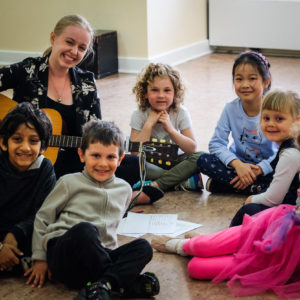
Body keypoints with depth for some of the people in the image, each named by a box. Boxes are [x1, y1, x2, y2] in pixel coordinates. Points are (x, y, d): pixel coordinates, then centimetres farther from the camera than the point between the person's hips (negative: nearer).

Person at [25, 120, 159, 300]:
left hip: (101, 255, 4)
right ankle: (124, 283, -28)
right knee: (84, 229, -36)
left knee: (143, 247, -22)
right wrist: (40, 259, 6)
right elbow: (43, 218, 9)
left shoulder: (124, 189, 16)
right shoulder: (70, 183, 4)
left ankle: (101, 285, -41)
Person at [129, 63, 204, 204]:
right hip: (150, 164, 0)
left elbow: (192, 148, -14)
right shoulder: (139, 115, -9)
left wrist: (170, 128, -24)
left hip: (174, 161, 1)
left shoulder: (181, 113, -8)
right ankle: (184, 181, -29)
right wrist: (149, 124, -22)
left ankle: (154, 186, -34)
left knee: (199, 157, -28)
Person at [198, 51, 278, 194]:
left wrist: (258, 170, -28)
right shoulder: (231, 109, -8)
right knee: (204, 160, -21)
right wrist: (237, 164, -27)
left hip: (266, 167, -2)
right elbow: (216, 143, -10)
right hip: (239, 163, 2)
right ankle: (255, 188, -23)